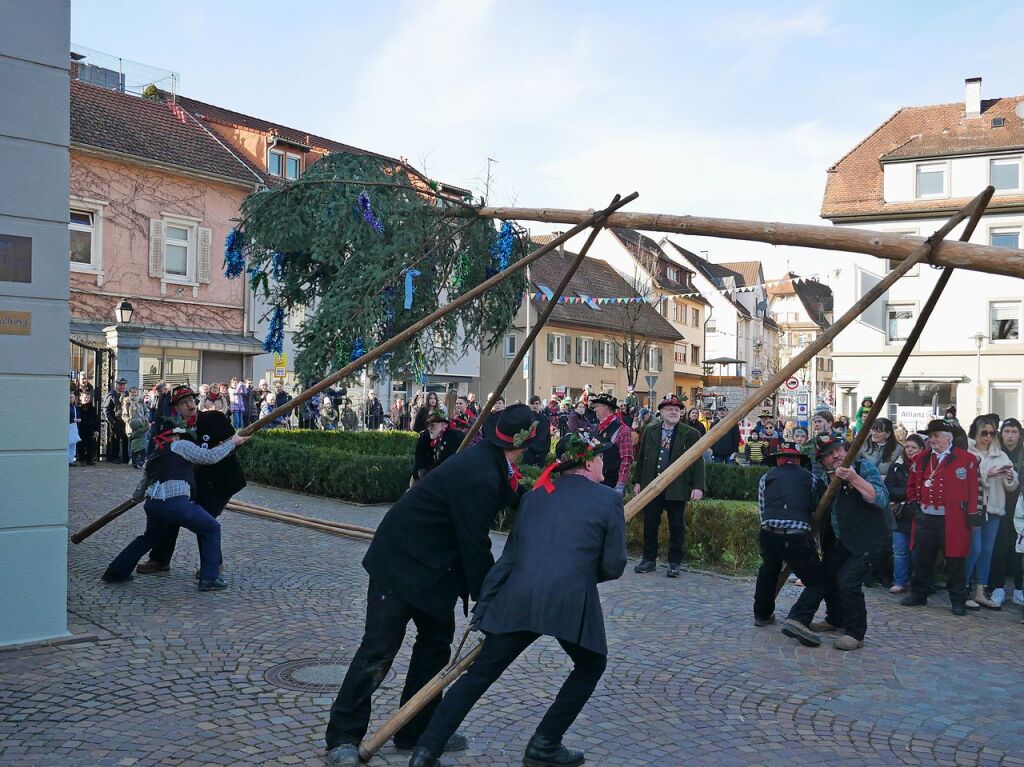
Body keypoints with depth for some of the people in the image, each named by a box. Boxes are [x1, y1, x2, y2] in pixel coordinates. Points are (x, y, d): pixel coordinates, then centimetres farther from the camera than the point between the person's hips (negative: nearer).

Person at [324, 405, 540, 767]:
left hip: (434, 565, 10)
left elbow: (514, 496, 18)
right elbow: (475, 546, -23)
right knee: (379, 650, -4)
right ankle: (342, 737, 7)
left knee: (436, 642, 14)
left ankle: (417, 730, 25)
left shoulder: (489, 463, 0)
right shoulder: (478, 478, -28)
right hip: (401, 561, -10)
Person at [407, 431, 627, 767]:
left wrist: (484, 603, 18)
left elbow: (510, 556, 17)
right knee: (591, 666, 24)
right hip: (570, 601, -4)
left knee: (480, 673, 12)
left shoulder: (534, 496, 20)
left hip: (518, 599, 4)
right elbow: (613, 566, 6)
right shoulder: (608, 500, 7)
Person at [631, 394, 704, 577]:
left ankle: (674, 563, 14)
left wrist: (698, 487, -11)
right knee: (650, 524, 7)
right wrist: (637, 481, 8)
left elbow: (698, 462, -3)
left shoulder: (691, 434, -1)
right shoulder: (649, 431, 9)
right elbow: (641, 458, 12)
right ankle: (649, 559, 19)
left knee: (677, 526, 3)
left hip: (677, 488, -2)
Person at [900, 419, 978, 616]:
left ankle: (958, 600, 14)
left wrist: (971, 514, -8)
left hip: (953, 520, -4)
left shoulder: (967, 459, -4)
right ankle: (918, 594, 24)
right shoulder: (921, 459, 10)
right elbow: (912, 484, 20)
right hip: (925, 518, 4)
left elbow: (973, 489, -4)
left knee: (955, 561, 3)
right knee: (922, 560, 11)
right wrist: (913, 504, 8)